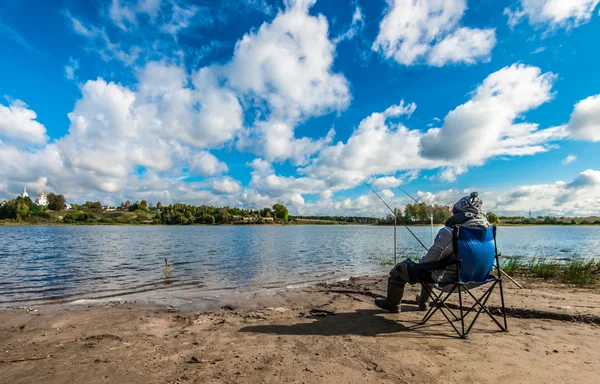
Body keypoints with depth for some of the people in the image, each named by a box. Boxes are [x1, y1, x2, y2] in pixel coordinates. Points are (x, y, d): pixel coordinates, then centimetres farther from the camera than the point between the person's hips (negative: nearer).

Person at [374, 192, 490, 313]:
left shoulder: (450, 231, -29)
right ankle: (423, 302, 48)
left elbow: (433, 257, -22)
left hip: (447, 277, -8)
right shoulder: (486, 227, -5)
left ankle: (392, 304, 29)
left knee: (399, 269, 8)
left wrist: (422, 262, 1)